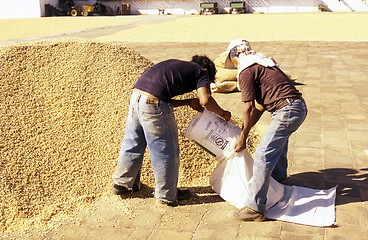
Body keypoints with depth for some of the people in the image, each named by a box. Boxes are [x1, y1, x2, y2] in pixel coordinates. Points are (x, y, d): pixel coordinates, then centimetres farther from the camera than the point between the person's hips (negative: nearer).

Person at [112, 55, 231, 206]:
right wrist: (222, 113, 9)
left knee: (133, 143, 23)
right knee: (165, 151, 8)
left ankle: (121, 184, 39)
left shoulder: (176, 65, 30)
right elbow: (205, 100, -8)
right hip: (153, 103, -8)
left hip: (136, 96, 8)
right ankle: (167, 195, 23)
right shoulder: (201, 72, 10)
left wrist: (188, 102, 27)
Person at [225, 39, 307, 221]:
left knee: (262, 156, -11)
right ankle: (279, 176, 59)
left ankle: (255, 208, -10)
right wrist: (245, 129, 22)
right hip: (299, 106, 10)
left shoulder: (246, 71, -7)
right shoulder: (263, 63, 22)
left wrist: (243, 137, 2)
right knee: (278, 140, 34)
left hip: (287, 111, -10)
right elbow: (261, 106, 21)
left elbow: (249, 108, -8)